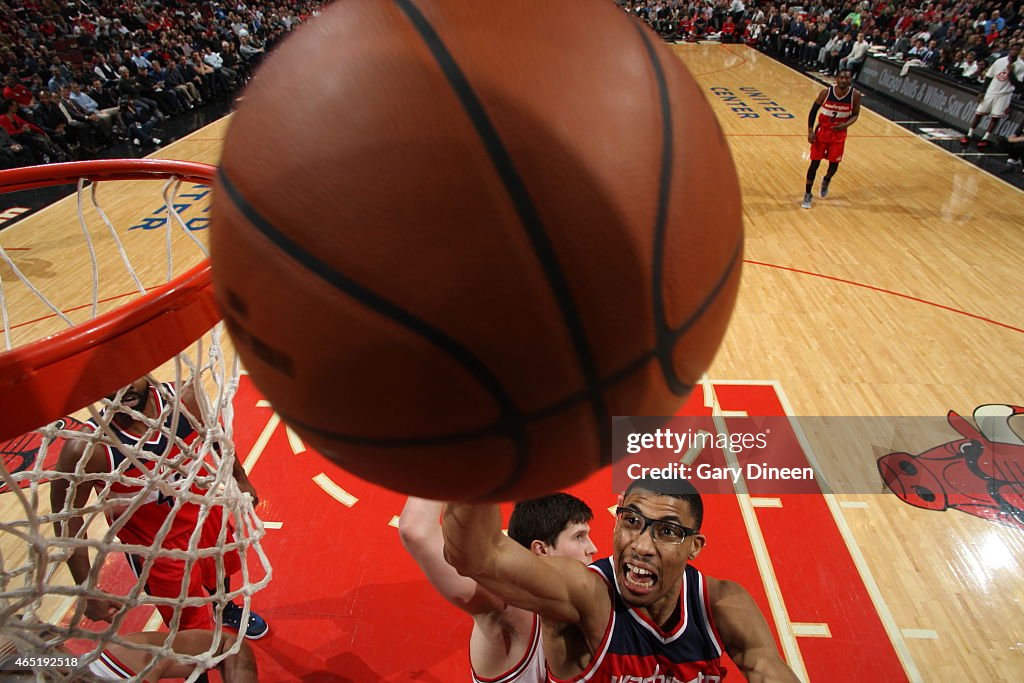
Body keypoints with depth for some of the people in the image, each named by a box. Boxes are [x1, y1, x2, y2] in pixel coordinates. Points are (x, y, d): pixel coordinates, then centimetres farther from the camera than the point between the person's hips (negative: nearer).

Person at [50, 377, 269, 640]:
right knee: (193, 629, 11)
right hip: (155, 546, -3)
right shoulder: (87, 449, -31)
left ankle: (226, 611, 65)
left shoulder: (184, 399, -23)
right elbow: (67, 516, -17)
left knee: (221, 571, 31)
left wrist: (240, 477, 9)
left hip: (204, 513, 4)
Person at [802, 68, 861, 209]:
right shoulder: (826, 92, -14)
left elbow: (855, 114, 0)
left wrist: (846, 125, -21)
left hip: (839, 134, 1)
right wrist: (810, 131, -11)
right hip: (822, 131, -1)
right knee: (815, 163, -2)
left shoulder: (855, 95, -12)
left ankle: (826, 181, 39)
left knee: (834, 164, 4)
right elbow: (813, 111, -3)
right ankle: (807, 194, 10)